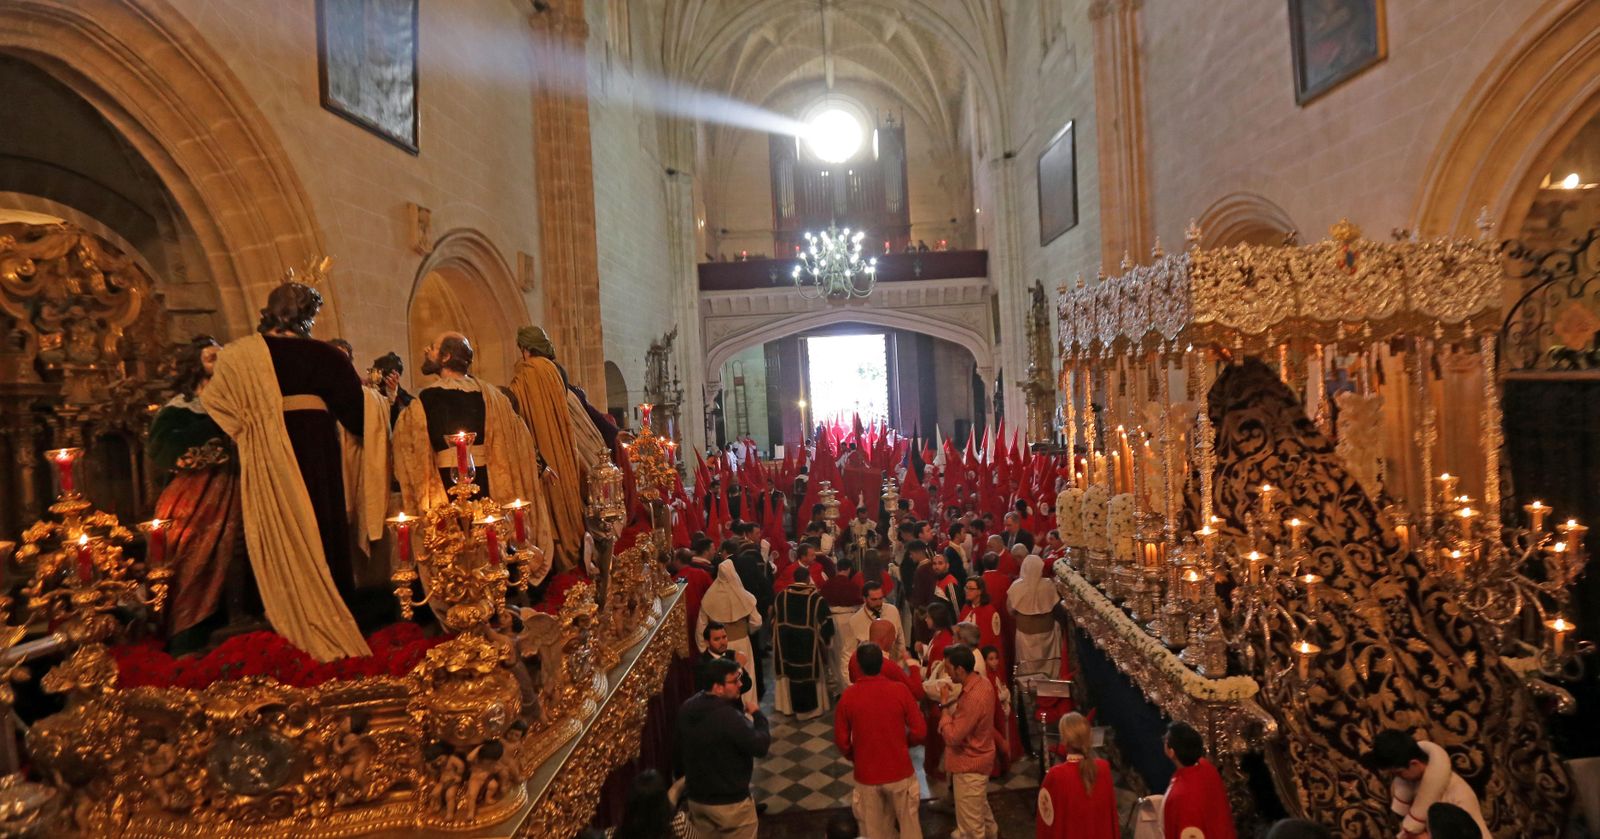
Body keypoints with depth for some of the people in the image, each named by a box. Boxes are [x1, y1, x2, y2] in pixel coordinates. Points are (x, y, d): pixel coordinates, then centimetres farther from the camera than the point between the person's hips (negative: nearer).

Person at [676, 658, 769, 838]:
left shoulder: (687, 708, -5)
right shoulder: (728, 717, -31)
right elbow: (761, 746, -26)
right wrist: (757, 714, -14)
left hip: (695, 797, 7)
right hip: (729, 802, -7)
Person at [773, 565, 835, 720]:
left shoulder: (781, 596, -5)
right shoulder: (816, 598, -14)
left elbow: (774, 622, 4)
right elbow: (826, 624, -9)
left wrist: (777, 640, 17)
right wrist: (824, 639, 8)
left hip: (786, 643, 3)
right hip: (809, 644, -3)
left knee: (789, 674, 17)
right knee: (810, 674, 10)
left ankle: (789, 706, 29)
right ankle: (811, 708, 20)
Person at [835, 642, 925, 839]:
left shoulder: (848, 696, -13)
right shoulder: (899, 690, -15)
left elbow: (841, 741, -6)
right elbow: (920, 731, -10)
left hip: (867, 775, 0)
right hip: (900, 771, 0)